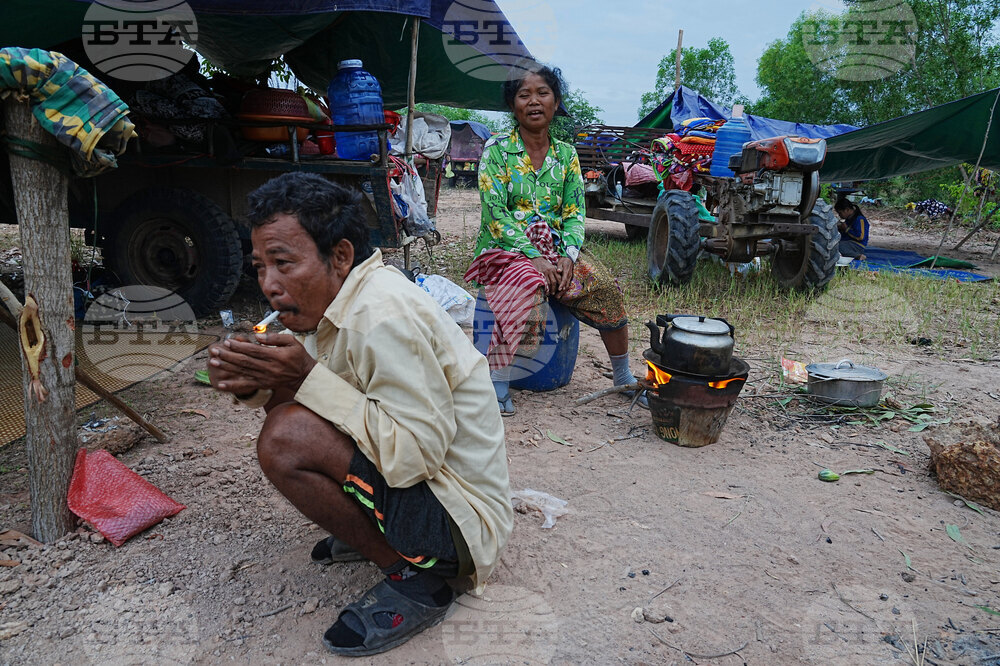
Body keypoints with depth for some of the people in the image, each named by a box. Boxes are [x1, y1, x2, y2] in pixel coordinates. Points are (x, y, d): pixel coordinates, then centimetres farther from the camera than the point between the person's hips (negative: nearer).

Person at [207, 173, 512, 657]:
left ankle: (415, 576, -9)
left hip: (461, 517, -9)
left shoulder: (382, 317, -26)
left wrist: (309, 377, -25)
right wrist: (253, 384, -8)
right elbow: (299, 383, 14)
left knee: (285, 439, -25)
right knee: (287, 405, 12)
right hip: (404, 465, 9)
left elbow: (415, 455, -29)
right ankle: (375, 532, 15)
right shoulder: (334, 302, 4)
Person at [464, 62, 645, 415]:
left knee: (606, 287, -18)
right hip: (506, 247, -4)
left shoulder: (566, 154, 11)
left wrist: (568, 255, -14)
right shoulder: (496, 148, -1)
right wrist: (533, 256, -21)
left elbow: (575, 212, 6)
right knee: (529, 287, -36)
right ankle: (498, 383, -27)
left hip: (556, 247, 4)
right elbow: (495, 213, -10)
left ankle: (624, 377, 1)